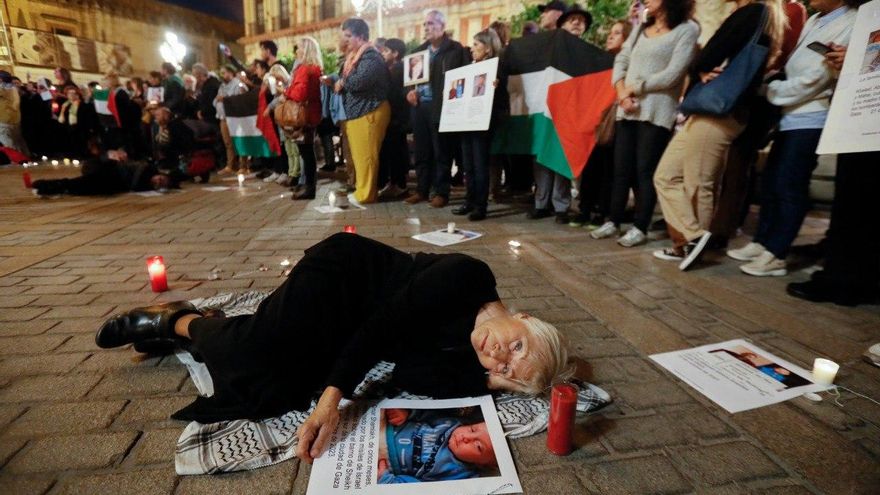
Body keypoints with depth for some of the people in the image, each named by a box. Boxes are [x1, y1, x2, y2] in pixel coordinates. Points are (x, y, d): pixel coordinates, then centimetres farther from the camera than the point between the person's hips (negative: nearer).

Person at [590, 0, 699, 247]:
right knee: (621, 169, 5)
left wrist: (634, 88, -6)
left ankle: (640, 228, 3)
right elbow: (621, 60, 11)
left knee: (645, 170, -5)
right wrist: (622, 91, -6)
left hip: (656, 112, -5)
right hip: (628, 110, 5)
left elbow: (672, 75, -9)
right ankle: (613, 222, 14)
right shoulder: (642, 28, 20)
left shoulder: (687, 29, 1)